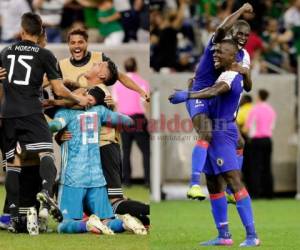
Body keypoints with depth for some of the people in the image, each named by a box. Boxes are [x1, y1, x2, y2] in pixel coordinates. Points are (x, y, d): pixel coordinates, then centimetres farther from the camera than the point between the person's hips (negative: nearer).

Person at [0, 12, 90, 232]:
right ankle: (46, 190, -45)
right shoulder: (45, 55, 5)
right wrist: (79, 100, 18)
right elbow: (59, 90, 2)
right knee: (46, 154, -13)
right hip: (31, 113, -3)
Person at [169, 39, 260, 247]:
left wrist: (188, 95, -54)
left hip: (223, 132, -11)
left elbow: (213, 92, -38)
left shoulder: (230, 77, -16)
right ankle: (224, 236, 20)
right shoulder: (233, 75, 16)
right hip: (214, 132, 11)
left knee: (234, 181, -16)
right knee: (214, 185, 14)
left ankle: (252, 235, -21)